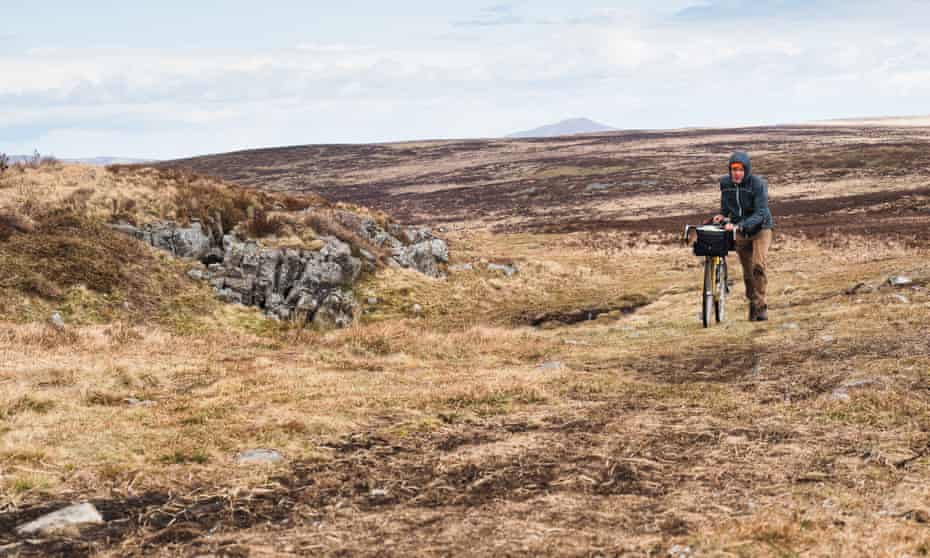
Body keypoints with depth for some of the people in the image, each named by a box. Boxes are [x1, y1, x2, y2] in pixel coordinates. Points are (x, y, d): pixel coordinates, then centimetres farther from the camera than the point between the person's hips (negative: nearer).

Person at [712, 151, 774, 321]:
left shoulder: (758, 184, -21)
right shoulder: (725, 183, -6)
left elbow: (760, 213, -27)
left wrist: (739, 225, -39)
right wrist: (722, 215, -10)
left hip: (760, 229, -4)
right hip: (740, 232, 4)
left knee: (758, 265, -23)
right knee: (747, 272, 10)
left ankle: (761, 305, -15)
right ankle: (753, 304, 28)